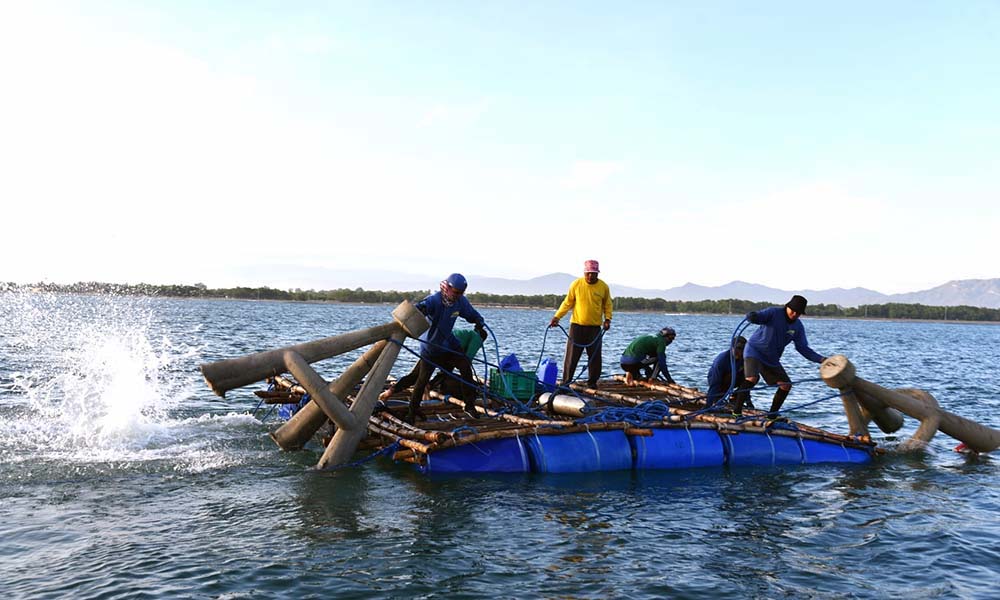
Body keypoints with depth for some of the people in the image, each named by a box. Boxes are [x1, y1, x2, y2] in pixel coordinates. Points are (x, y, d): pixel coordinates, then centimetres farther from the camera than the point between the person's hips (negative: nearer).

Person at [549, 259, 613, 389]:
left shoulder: (603, 287, 2)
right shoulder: (576, 284, -2)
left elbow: (607, 305, 11)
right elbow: (567, 302, 4)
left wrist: (607, 319, -4)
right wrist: (557, 316, -4)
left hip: (595, 327, 1)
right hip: (577, 325, -1)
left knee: (594, 356, 4)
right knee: (572, 355, 0)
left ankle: (592, 381, 17)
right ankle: (566, 382, 7)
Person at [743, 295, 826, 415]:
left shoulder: (798, 327, 1)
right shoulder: (774, 313, -15)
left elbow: (803, 348, 2)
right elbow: (755, 317, -25)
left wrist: (821, 359, -10)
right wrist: (752, 316, -51)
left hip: (772, 360, 7)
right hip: (754, 351, -6)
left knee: (786, 385, 1)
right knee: (752, 378, -29)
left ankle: (772, 415, 16)